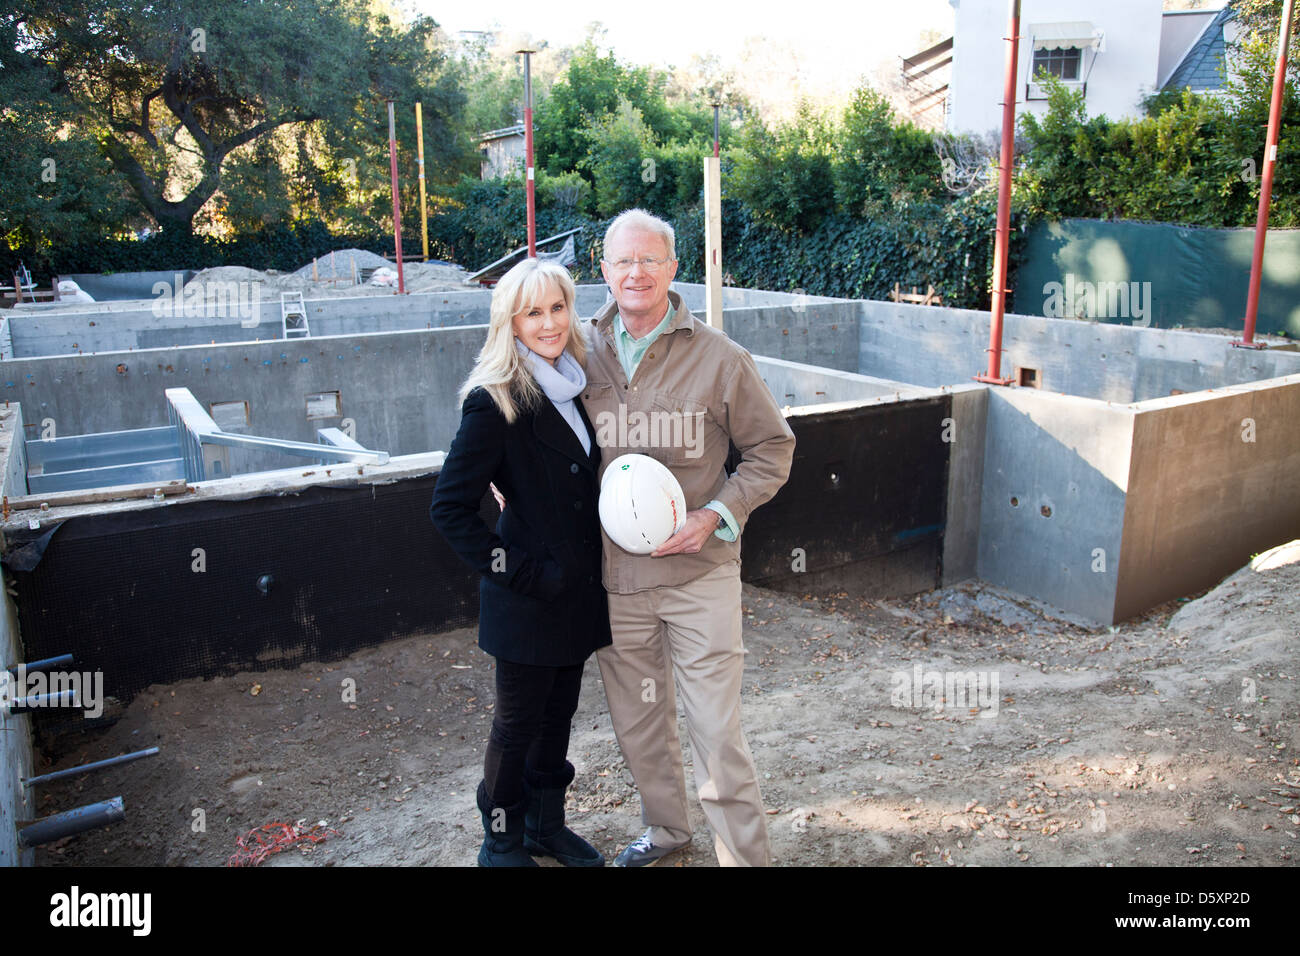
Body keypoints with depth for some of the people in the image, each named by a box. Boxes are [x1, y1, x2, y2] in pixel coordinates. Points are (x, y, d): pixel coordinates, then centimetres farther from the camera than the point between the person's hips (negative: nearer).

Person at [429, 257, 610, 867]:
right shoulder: (493, 402, -18)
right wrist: (514, 570, -19)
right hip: (528, 599, -7)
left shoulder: (572, 386, 5)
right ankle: (501, 842, 31)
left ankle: (546, 825, 39)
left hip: (578, 588, 7)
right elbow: (450, 508, -18)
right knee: (518, 722, 10)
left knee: (559, 711, 20)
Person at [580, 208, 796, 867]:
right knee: (636, 721, 18)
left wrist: (714, 516, -11)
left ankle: (746, 854, 20)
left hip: (698, 572, -3)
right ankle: (665, 827, 42)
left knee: (715, 726, 0)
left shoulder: (717, 357, -7)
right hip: (613, 573, 4)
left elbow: (772, 448, 1)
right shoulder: (583, 354, 2)